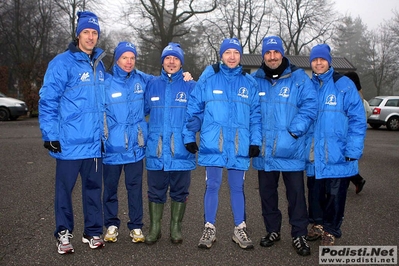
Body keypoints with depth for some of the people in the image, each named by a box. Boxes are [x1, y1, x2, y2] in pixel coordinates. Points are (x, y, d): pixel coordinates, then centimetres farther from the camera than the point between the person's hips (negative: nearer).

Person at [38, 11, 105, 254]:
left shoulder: (100, 65, 12)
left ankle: (93, 232, 24)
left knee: (94, 187, 12)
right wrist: (50, 134, -13)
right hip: (69, 142, -5)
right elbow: (47, 101, -8)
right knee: (64, 188, 5)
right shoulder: (62, 63, -7)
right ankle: (63, 233, 19)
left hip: (95, 142, 5)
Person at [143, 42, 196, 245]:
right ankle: (154, 228, 22)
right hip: (156, 150, 1)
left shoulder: (190, 86, 3)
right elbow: (142, 110, 13)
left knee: (180, 191, 9)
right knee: (155, 191, 9)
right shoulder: (152, 85, 9)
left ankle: (176, 228, 23)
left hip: (181, 151, -1)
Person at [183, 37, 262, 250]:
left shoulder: (249, 82, 8)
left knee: (237, 187, 10)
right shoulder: (208, 78, 2)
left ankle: (240, 229, 23)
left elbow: (256, 114, 8)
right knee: (212, 185, 5)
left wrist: (255, 141, 1)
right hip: (212, 143, -1)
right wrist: (189, 136, -2)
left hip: (239, 145, 2)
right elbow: (194, 108, 2)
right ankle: (209, 228, 19)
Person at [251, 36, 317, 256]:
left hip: (291, 150, -3)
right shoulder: (255, 80, 7)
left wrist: (295, 130, -17)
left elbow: (310, 106, -8)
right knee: (267, 193, 14)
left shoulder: (298, 78, -3)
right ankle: (272, 230, 30)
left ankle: (299, 235, 16)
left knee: (296, 193, 2)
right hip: (264, 149, 4)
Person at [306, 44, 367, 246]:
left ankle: (330, 230, 26)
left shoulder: (344, 85, -6)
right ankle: (318, 223, 36)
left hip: (337, 156, -4)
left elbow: (358, 119, -9)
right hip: (313, 155, 4)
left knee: (335, 195, 8)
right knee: (315, 193, 16)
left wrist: (353, 151, -15)